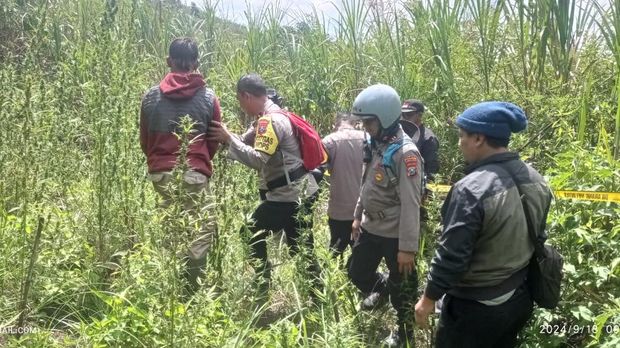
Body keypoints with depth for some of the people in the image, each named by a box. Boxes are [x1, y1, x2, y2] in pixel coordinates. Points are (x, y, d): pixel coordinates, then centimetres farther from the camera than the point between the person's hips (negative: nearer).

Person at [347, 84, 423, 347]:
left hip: (394, 235, -7)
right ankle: (380, 288, 52)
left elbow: (410, 204, -23)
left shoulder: (405, 153, -23)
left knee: (401, 289, 11)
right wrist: (357, 216, 19)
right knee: (357, 272, 21)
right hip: (370, 228, 8)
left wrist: (408, 247, -22)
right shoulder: (375, 144, 3)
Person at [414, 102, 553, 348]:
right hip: (520, 299, 7)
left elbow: (452, 255, -24)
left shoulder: (471, 189, -28)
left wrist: (428, 298, -11)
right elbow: (537, 238, 10)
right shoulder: (536, 180, -2)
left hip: (475, 307, -7)